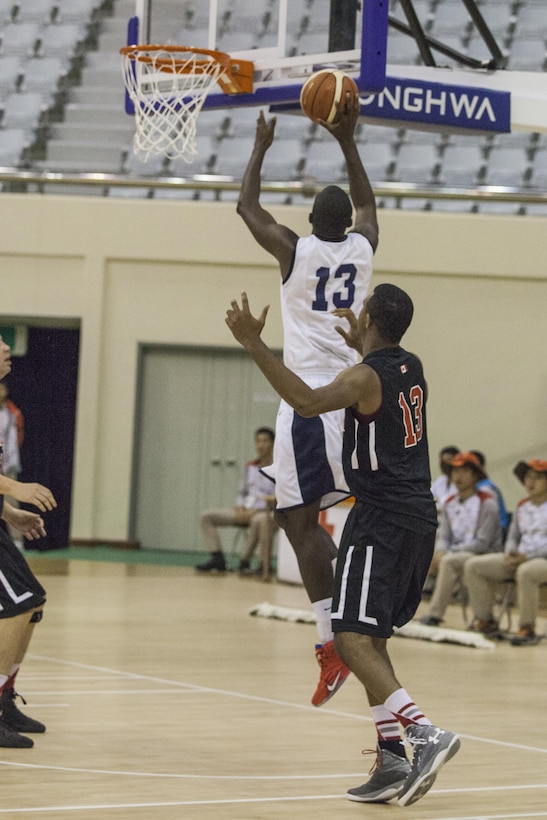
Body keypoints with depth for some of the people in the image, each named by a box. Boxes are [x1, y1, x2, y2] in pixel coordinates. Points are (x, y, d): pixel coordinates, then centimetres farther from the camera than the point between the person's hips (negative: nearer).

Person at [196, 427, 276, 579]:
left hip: (264, 513, -7)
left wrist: (255, 510, -20)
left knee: (258, 520, -44)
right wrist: (240, 508, -1)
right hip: (245, 512, 7)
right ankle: (217, 559, -18)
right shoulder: (250, 466, 16)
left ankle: (245, 561, -27)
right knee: (207, 516, -6)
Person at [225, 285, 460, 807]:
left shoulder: (365, 377, -14)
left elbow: (307, 402, -32)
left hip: (381, 518, -9)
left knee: (352, 638, -14)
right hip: (418, 515, 9)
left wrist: (255, 345, -31)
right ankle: (391, 759, 10)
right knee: (371, 638, 15)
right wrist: (358, 346, 52)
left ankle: (425, 735, -27)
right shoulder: (410, 369, 12)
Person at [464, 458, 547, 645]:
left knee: (525, 572, -43)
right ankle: (485, 621, -6)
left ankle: (527, 628, -32)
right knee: (473, 565, -6)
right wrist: (511, 553, 1)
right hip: (519, 559, 8)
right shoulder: (522, 507, 19)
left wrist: (527, 557, -20)